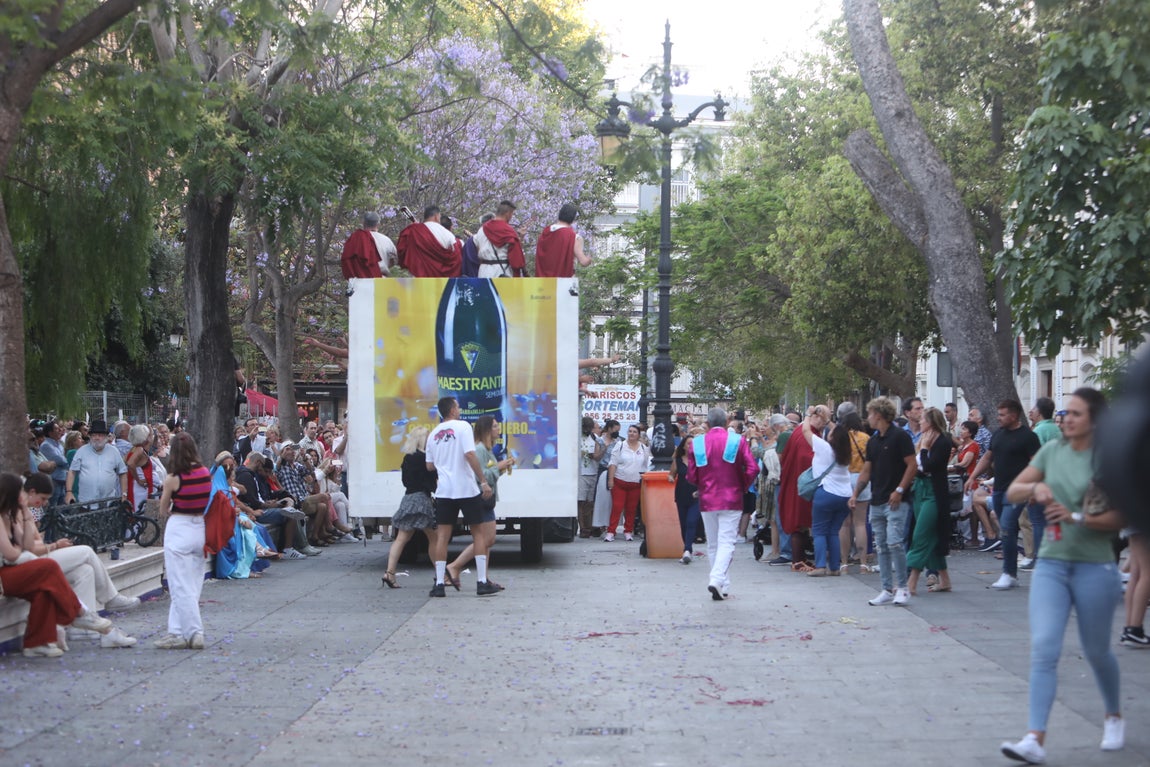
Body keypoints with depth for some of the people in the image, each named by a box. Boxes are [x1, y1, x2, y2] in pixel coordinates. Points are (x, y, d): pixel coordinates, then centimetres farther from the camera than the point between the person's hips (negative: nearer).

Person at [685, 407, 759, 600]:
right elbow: (752, 469, -11)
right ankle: (717, 579, -22)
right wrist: (742, 487, 5)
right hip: (731, 500, -2)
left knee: (712, 545, 12)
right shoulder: (737, 440, -5)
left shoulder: (696, 443, 0)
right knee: (726, 543, -3)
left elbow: (691, 476, 0)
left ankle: (724, 587, 14)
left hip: (707, 500, 2)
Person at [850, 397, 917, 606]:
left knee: (894, 542, -15)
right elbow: (866, 471, 19)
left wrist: (900, 490, -17)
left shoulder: (899, 436, -7)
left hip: (895, 501, -8)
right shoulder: (873, 441, 15)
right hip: (877, 501, 8)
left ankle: (903, 588, -7)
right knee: (881, 547, 7)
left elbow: (912, 465, -11)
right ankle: (887, 590, 12)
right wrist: (855, 494, 9)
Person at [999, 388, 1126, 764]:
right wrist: (1035, 487, -14)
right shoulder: (1052, 451, 6)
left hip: (1095, 567, -3)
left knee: (1096, 651, 12)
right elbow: (1011, 493, 7)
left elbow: (1119, 518, -10)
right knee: (1043, 648, -10)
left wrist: (1076, 516, -23)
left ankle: (1114, 717, 40)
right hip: (1051, 563, 3)